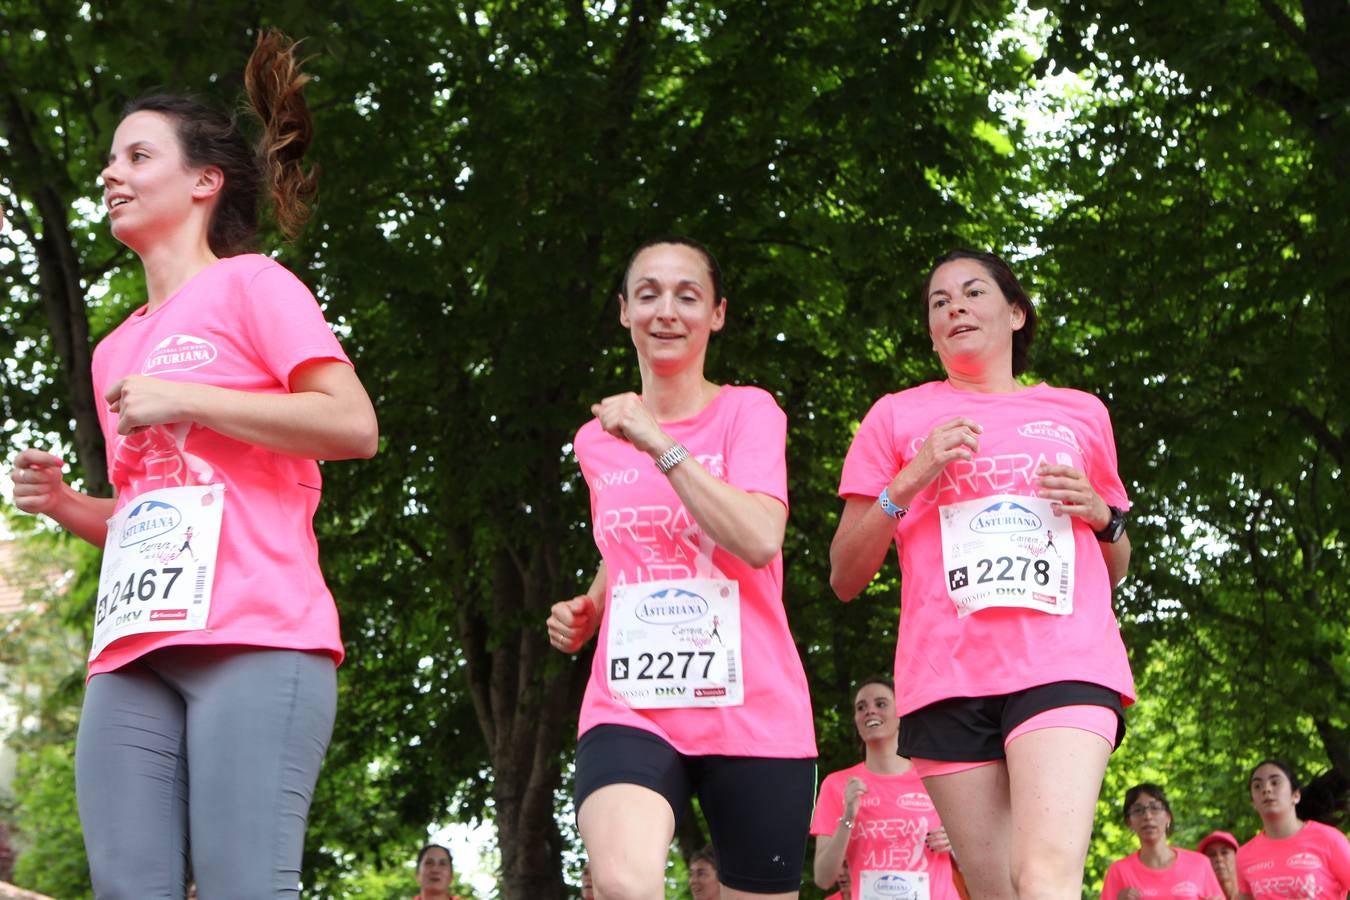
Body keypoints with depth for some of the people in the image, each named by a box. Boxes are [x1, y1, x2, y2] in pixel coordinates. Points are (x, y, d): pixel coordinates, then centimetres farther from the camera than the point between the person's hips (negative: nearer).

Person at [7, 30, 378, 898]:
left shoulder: (251, 284, 5)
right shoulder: (116, 351, 25)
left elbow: (355, 426, -8)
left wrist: (183, 401, -7)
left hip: (254, 639, -7)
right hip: (132, 652, 7)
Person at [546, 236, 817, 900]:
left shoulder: (748, 411, 1)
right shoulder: (598, 439, 13)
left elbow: (760, 540, -17)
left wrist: (658, 443, -15)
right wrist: (585, 610, 12)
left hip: (753, 714, -1)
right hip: (630, 708, 2)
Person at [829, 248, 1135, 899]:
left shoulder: (1079, 412, 21)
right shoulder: (896, 417, 17)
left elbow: (1114, 572, 30)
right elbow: (845, 577, 12)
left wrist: (1100, 513, 7)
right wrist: (910, 480, -2)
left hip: (1064, 666, 0)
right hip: (947, 675, 0)